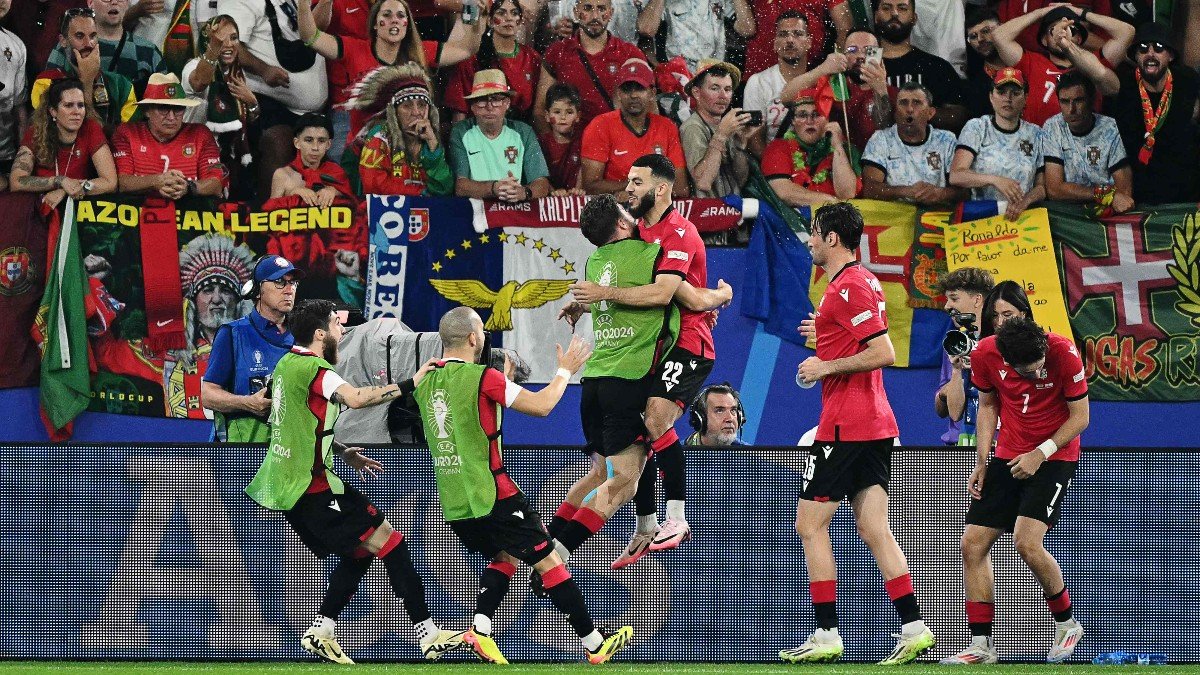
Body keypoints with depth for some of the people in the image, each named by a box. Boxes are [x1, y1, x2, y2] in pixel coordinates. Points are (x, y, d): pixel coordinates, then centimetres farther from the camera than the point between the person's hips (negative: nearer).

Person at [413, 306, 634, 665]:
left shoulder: (426, 382, 5)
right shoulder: (482, 377, -14)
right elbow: (541, 406, -12)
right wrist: (566, 370, 2)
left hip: (452, 503, 7)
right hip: (492, 497, -7)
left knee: (504, 558, 23)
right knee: (548, 561, 2)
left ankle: (480, 630, 2)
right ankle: (595, 645, 6)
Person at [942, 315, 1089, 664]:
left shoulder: (1065, 354, -22)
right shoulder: (985, 354, -12)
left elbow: (1080, 416, -11)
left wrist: (1041, 453, -19)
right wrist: (982, 462, 0)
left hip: (1055, 456, -5)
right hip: (1008, 457, 5)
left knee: (1026, 542, -21)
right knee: (973, 543, -3)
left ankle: (1066, 623, 2)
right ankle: (981, 646, 6)